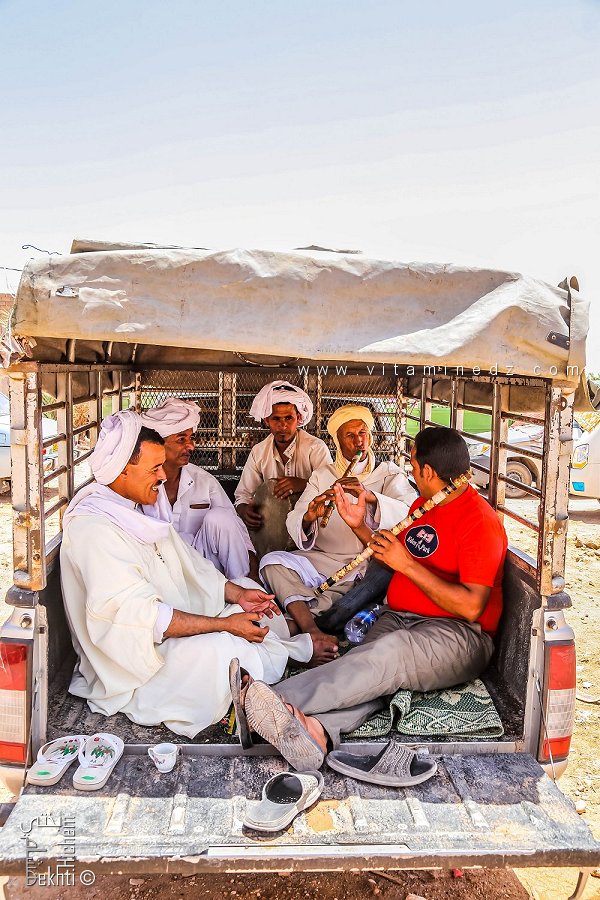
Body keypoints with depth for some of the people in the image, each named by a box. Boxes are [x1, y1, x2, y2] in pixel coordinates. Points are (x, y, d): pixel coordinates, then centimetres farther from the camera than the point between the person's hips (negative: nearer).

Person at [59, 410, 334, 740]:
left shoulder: (142, 507, 8)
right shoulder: (91, 527, -23)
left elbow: (189, 564, 14)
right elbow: (136, 613, -30)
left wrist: (236, 593, -1)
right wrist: (225, 624, -28)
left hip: (176, 627, 11)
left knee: (249, 591, 12)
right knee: (218, 647, -34)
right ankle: (305, 649, -11)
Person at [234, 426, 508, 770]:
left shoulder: (481, 520, -9)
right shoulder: (424, 503, 18)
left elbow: (471, 607, -18)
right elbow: (394, 563, 28)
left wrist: (407, 563, -19)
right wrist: (360, 525, 14)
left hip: (457, 635, -7)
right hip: (398, 619, 7)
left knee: (391, 650, -36)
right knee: (372, 667, -27)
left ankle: (283, 702, -49)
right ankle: (317, 729, -54)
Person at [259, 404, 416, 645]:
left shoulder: (390, 474, 11)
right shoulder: (322, 475, 17)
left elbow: (410, 514, -9)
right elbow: (294, 523, 3)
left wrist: (370, 497, -28)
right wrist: (309, 517, -22)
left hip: (369, 565, -2)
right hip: (322, 560, 2)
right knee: (272, 562, -22)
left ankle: (302, 616, -32)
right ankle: (312, 629, -39)